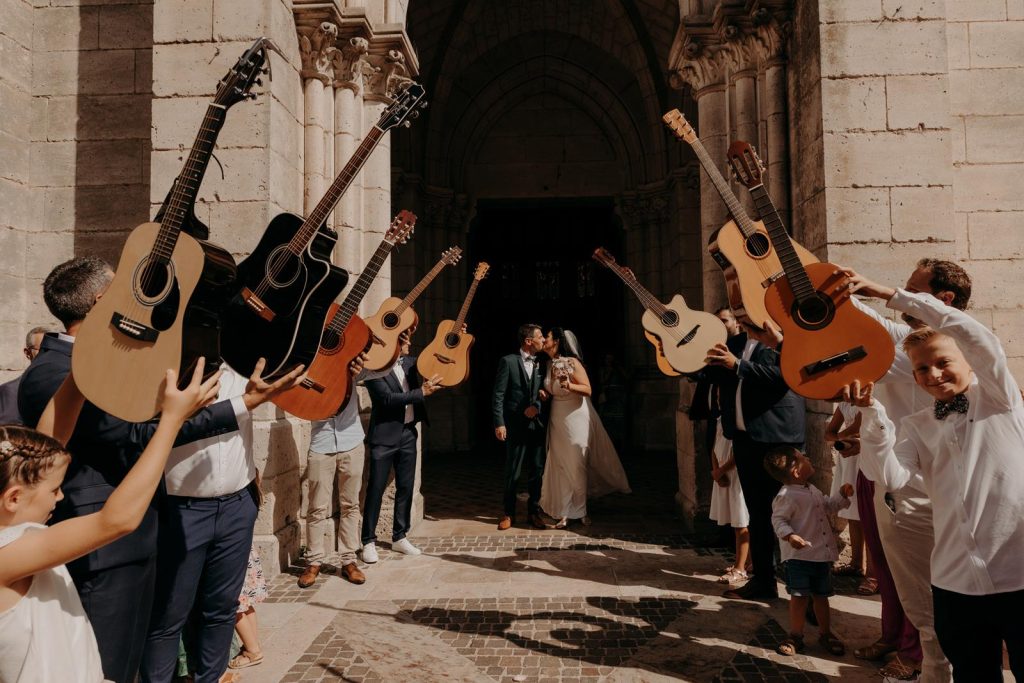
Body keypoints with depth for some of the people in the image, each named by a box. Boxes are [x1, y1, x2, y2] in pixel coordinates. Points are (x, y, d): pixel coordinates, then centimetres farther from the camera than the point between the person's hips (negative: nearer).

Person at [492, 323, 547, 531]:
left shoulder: (541, 363, 8)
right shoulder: (508, 361, -5)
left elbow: (544, 392, 11)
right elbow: (498, 395, -7)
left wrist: (537, 406, -9)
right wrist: (499, 423, -11)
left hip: (537, 425, 4)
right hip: (515, 426, -4)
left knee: (537, 471, 8)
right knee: (512, 472, 5)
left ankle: (534, 512, 21)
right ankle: (509, 513, 19)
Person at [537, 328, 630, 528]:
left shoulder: (572, 362, -16)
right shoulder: (549, 364, 4)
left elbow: (588, 390, -17)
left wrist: (570, 386, -33)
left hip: (575, 419, -6)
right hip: (557, 420, 6)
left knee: (576, 466, 4)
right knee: (560, 466, 5)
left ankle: (581, 511, 21)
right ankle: (565, 513, 12)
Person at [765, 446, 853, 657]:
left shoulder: (812, 491, 11)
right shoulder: (786, 496, -18)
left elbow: (828, 506, 27)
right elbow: (778, 520, -21)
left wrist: (842, 496, 14)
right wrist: (790, 536, -36)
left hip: (822, 555, 8)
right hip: (799, 556, -8)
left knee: (821, 595, 18)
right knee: (799, 597, 1)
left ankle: (826, 634, 32)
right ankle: (796, 636, 15)